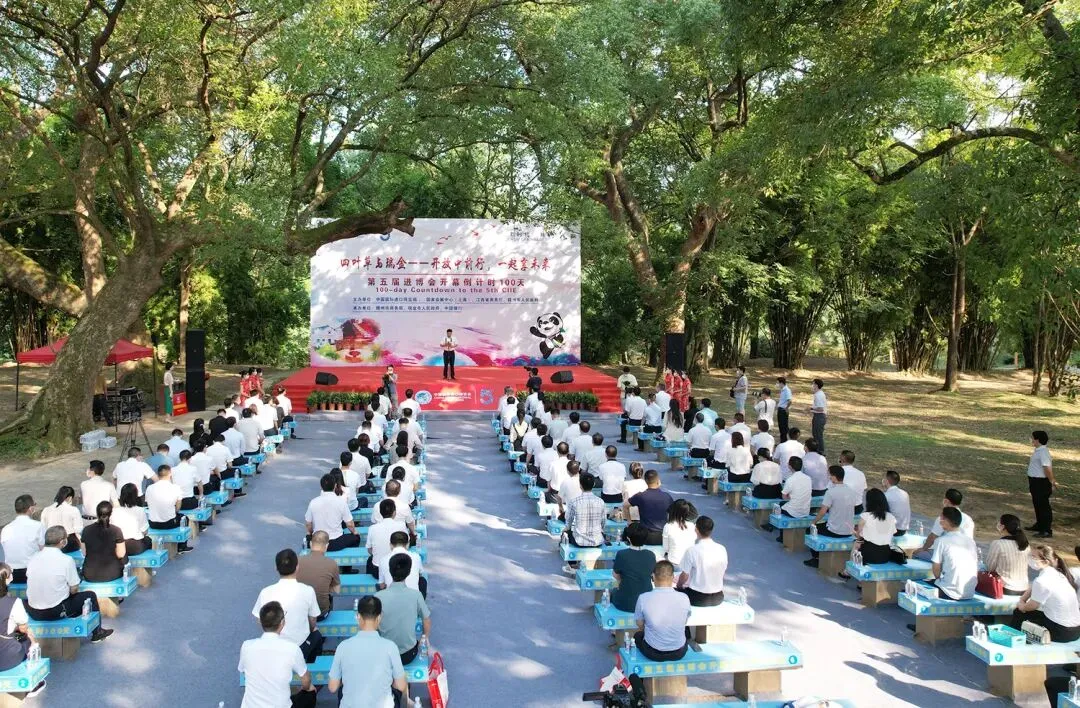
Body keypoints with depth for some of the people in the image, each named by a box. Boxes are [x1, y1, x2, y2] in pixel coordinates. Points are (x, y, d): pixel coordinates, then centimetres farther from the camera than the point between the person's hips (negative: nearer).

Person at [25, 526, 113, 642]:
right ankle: (96, 633, 32)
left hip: (33, 612, 6)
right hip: (55, 612, -6)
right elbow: (74, 590, -9)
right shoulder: (66, 560, -15)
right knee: (90, 596, 16)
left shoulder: (34, 557, 0)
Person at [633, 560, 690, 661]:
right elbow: (684, 622, 3)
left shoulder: (643, 598, -19)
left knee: (638, 635, 32)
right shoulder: (684, 598, -16)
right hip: (679, 653, 1)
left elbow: (640, 625, -2)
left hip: (653, 654, -1)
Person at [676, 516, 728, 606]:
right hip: (718, 598, 5)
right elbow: (722, 573, 7)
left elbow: (684, 576, -10)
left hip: (698, 599, -5)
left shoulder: (692, 550, -19)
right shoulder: (722, 549, -7)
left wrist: (678, 585, 11)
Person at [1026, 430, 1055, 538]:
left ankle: (1047, 531, 3)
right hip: (1035, 481, 10)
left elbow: (1047, 468, -26)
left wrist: (1052, 481, -25)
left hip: (1041, 483, -10)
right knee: (1037, 504, 22)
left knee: (1043, 506, -3)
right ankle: (1039, 525, 37)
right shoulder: (1038, 450, 9)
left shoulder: (1043, 451, -22)